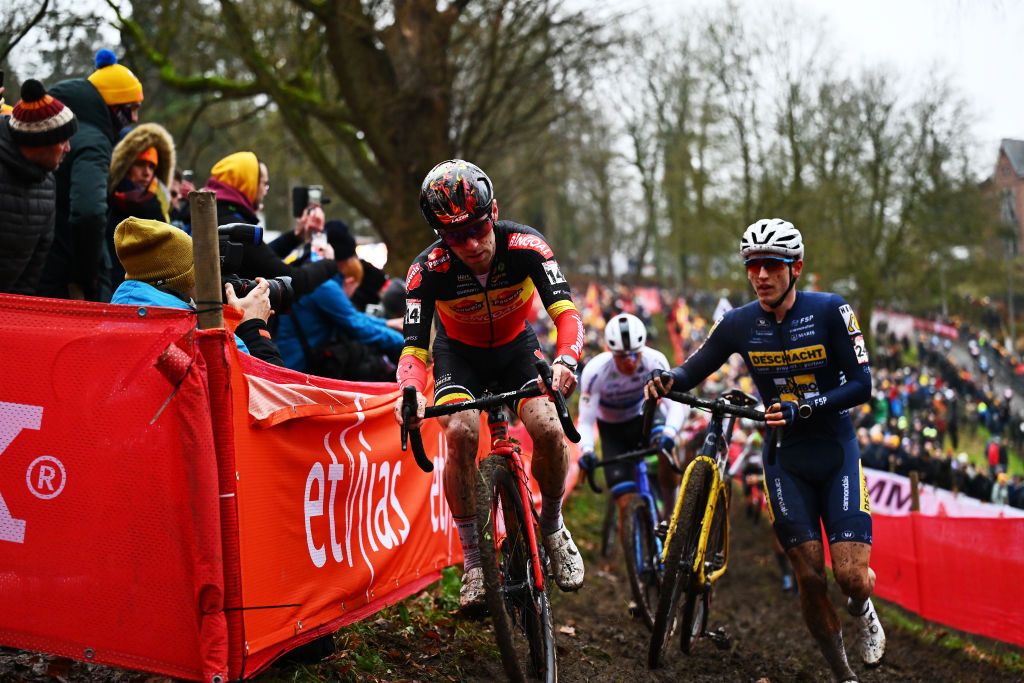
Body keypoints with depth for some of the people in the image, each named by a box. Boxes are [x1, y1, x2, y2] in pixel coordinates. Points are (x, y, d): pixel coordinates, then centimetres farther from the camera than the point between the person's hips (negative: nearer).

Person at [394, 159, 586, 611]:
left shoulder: (523, 246, -28)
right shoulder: (428, 270, -28)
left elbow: (565, 312, -33)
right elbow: (414, 347, -29)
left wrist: (566, 360, -55)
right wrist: (411, 392, -52)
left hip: (516, 346, 1)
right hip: (460, 354, -1)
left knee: (548, 429, -24)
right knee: (460, 433, -29)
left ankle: (552, 528, 5)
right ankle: (472, 559, -15)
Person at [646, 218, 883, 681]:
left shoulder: (830, 311, -12)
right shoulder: (740, 324, -4)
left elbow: (861, 384, -15)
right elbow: (696, 368, 4)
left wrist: (801, 409, -27)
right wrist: (669, 380, -19)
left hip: (835, 451, -2)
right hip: (785, 458, 2)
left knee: (851, 575, -12)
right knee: (809, 576, -3)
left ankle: (863, 612, 25)